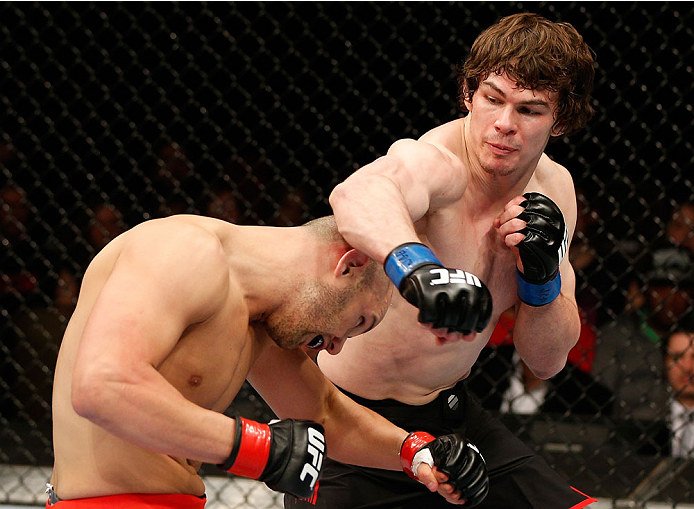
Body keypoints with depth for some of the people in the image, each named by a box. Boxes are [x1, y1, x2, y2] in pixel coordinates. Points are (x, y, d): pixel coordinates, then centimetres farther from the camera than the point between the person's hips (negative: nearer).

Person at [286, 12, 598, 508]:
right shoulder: (438, 164, -25)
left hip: (450, 413, 7)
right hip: (349, 420, -7)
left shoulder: (553, 188, -1)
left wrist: (542, 279, -17)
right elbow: (357, 193, -53)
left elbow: (547, 361, 2)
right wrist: (416, 265, -72)